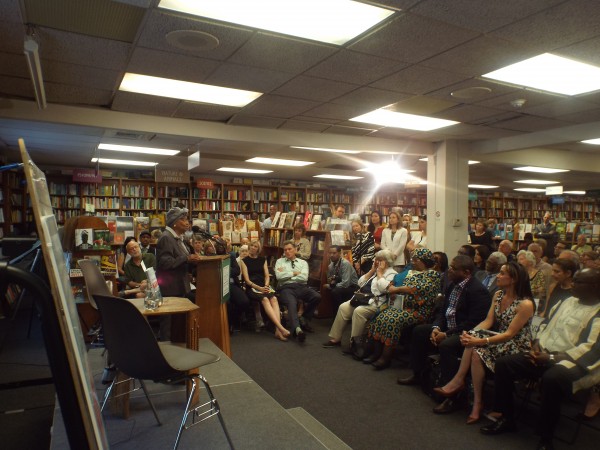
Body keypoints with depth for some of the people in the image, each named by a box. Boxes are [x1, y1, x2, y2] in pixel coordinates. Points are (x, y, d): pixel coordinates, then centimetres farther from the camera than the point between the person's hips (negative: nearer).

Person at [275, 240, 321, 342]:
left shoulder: (303, 262, 20)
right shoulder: (280, 261, 19)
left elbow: (304, 277, 0)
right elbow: (279, 276, 0)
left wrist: (287, 275, 1)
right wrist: (294, 273, 5)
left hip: (301, 287, 3)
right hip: (286, 287, -2)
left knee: (317, 296, -26)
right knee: (292, 304, -36)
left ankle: (303, 319, -5)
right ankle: (297, 329, -58)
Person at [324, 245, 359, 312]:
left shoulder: (345, 263, -22)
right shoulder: (331, 265, -2)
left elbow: (345, 283, -29)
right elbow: (329, 280, 11)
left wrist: (331, 286, -20)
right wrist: (331, 281, -13)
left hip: (351, 287, -7)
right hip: (341, 287, 7)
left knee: (335, 291, -31)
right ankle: (334, 312, 3)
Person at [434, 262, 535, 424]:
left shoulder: (525, 304, -18)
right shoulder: (498, 295, 6)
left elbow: (510, 334, -22)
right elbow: (488, 321, 1)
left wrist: (481, 341, -30)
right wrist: (472, 335, -18)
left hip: (517, 348, -6)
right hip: (499, 339, 7)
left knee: (478, 351, -28)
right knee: (473, 338, -23)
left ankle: (477, 403, -16)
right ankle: (458, 381, -22)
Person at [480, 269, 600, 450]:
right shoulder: (568, 301, 16)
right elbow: (546, 323, 23)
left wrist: (551, 358, -19)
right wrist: (537, 343, 3)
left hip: (572, 361, -7)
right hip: (545, 355, 7)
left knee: (552, 378, -39)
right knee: (503, 363, -10)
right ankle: (506, 418, 2)